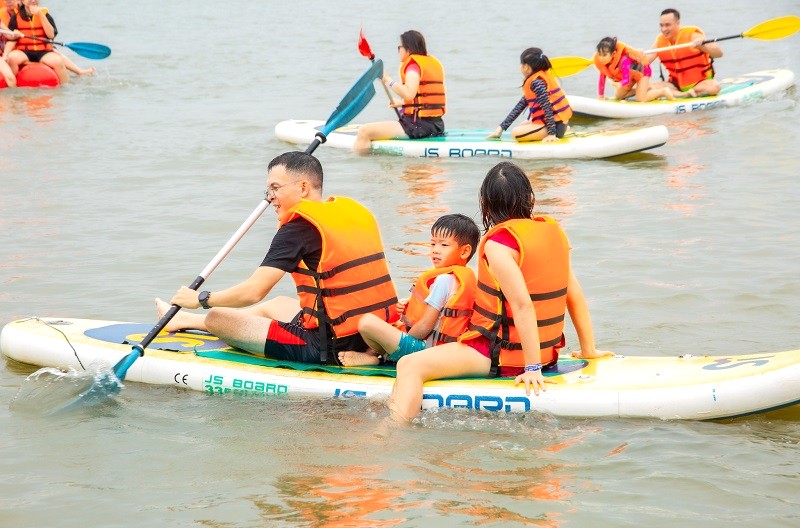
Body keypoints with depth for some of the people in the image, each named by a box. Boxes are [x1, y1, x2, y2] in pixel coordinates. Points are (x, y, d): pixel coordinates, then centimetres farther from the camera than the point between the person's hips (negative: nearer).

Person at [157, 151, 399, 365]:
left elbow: (253, 291, -14)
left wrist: (201, 299, 1)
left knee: (217, 318, 7)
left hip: (328, 348, -9)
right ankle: (184, 319, 53)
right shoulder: (356, 211, 9)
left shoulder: (299, 226, -13)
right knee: (277, 305, 34)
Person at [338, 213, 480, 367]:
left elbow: (425, 327, -19)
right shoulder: (467, 277, 12)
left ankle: (374, 355, 7)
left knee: (367, 322, -22)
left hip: (424, 348, -12)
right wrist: (408, 307, 7)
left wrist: (403, 340, -3)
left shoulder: (443, 280, -18)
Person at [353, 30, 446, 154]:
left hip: (418, 125, -10)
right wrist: (403, 104, 26)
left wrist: (387, 80, -18)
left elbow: (409, 93, -27)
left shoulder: (413, 63, -10)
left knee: (364, 131, -15)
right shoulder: (434, 62, 17)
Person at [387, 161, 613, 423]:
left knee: (410, 366, -11)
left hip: (502, 356, -8)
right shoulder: (553, 232, 4)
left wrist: (532, 367, -22)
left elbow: (523, 306, -25)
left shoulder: (498, 243, -18)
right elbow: (575, 295, 7)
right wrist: (588, 349, 16)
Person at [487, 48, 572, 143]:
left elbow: (547, 107, -26)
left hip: (556, 125, -10)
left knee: (516, 133, -18)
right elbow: (521, 105, 12)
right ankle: (563, 129, 15)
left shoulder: (536, 82, -19)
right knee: (522, 126, 30)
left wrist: (551, 134, -28)